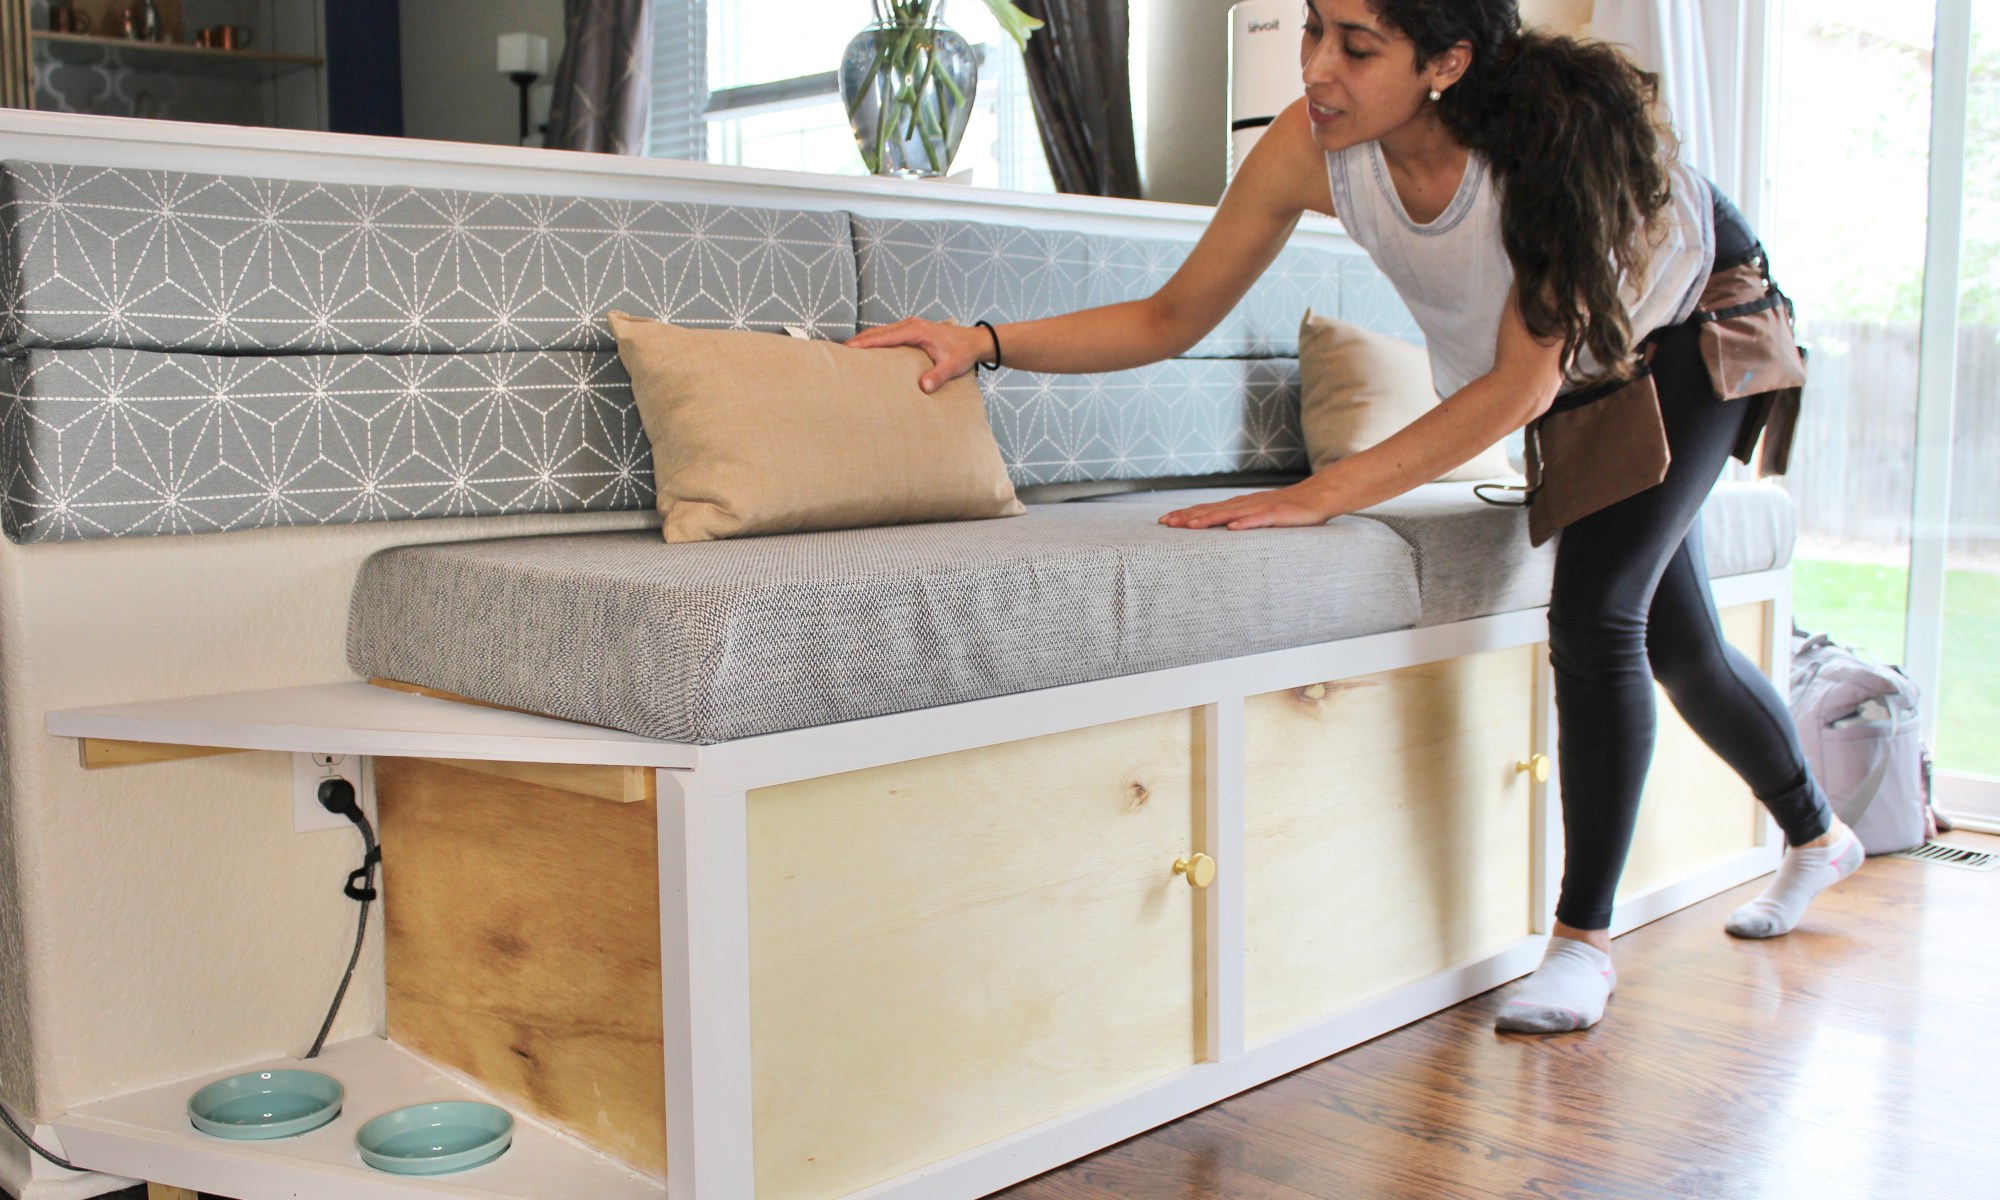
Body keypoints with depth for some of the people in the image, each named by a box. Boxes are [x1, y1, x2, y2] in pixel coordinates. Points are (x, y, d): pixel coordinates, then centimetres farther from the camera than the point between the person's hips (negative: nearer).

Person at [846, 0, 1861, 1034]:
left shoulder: (1550, 133, -40)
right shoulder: (1314, 148, -28)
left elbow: (1522, 384, -37)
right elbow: (1173, 319, -20)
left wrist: (1323, 495, -42)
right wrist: (985, 343, -32)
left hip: (1698, 331, -5)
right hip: (1581, 376, 5)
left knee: (1593, 613, -22)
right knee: (1674, 644, 14)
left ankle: (1583, 939, -7)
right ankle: (1816, 835, 41)